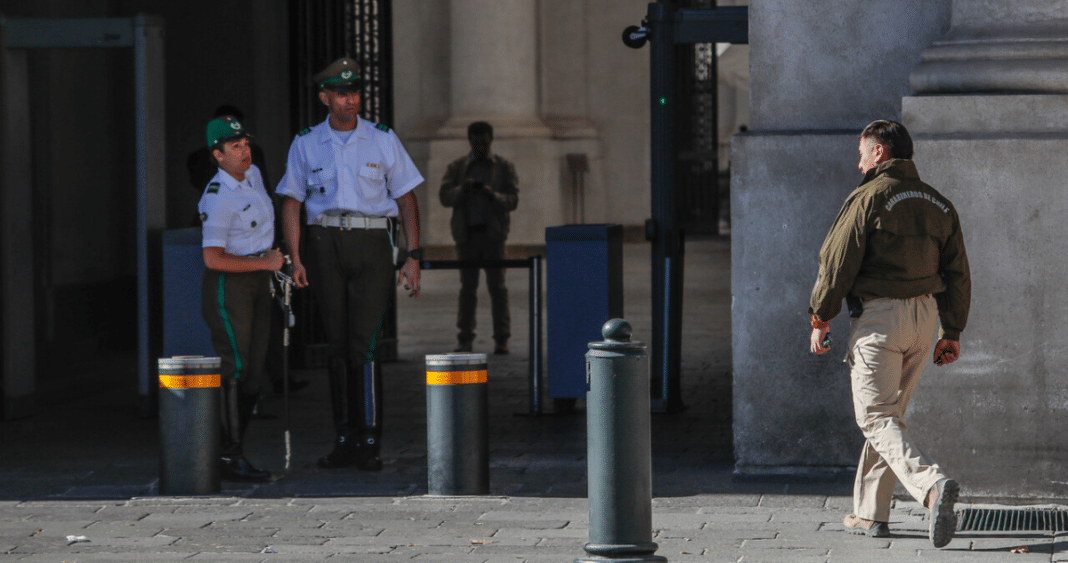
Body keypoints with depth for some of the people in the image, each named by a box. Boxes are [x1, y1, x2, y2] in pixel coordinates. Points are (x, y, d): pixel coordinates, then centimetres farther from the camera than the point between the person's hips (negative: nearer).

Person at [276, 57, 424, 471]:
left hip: (370, 242, -2)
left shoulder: (383, 140, 5)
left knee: (364, 343, -11)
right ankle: (344, 440, 10)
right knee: (336, 344, 4)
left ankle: (369, 444, -8)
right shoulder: (306, 145, 7)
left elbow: (406, 200, 8)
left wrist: (413, 257, 1)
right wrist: (295, 259, -2)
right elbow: (291, 203, 8)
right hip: (325, 245, 2)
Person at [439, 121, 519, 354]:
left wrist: (493, 195, -20)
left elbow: (512, 201, 0)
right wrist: (462, 189, -19)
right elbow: (445, 197, 1)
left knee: (497, 287, -5)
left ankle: (501, 340, -4)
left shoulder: (504, 167, 7)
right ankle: (465, 340, 1)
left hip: (493, 232, -1)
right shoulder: (457, 167, 10)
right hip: (467, 233, 1)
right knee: (467, 288, 0)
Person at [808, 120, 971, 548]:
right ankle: (870, 513, 19)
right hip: (924, 315, 7)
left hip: (878, 316, -7)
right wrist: (952, 332, 17)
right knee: (890, 412, 17)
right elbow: (957, 275, 12)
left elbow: (837, 263, -11)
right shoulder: (939, 205, 12)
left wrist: (819, 318, -2)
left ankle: (932, 484, -32)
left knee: (877, 417, -8)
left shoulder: (868, 198, -9)